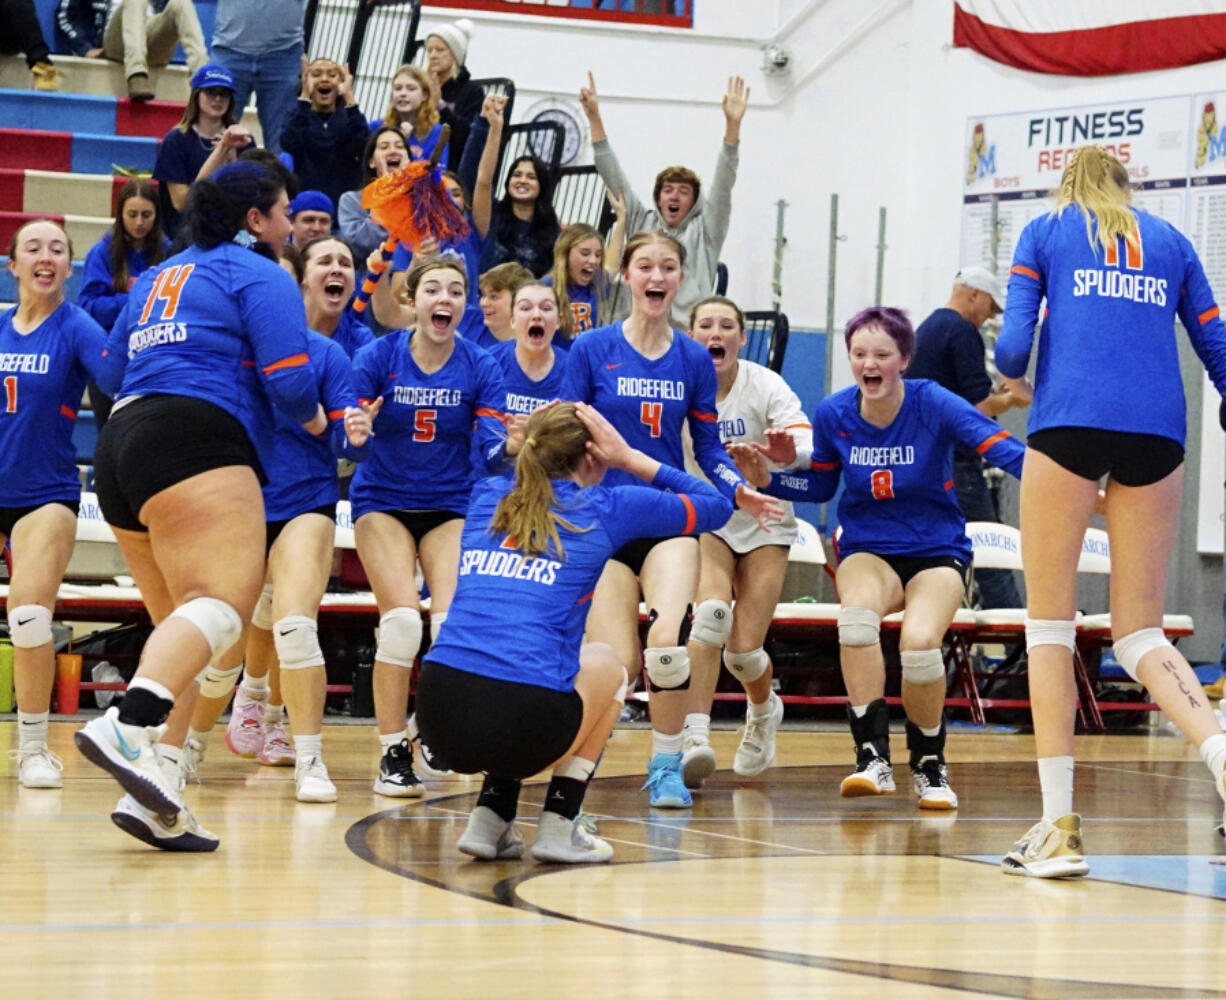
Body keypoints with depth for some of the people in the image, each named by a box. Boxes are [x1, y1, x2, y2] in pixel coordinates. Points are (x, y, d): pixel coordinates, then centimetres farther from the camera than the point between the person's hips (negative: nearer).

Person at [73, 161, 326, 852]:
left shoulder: (160, 278, 28)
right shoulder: (261, 277, 4)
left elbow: (114, 371, 32)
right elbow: (287, 377, -5)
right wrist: (315, 420, 15)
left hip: (122, 446, 9)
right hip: (195, 441, -9)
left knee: (185, 627, 9)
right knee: (224, 601, -23)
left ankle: (151, 801, -3)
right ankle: (129, 726, -47)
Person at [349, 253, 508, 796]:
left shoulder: (480, 367, -8)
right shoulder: (377, 357, -10)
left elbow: (491, 450, -14)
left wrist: (511, 445, -36)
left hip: (450, 507, 1)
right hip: (384, 502, -1)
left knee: (455, 621, -16)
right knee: (402, 618, -19)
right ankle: (393, 754, -8)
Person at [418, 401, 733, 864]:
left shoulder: (486, 496, 20)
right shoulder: (604, 509, 9)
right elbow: (716, 506, 23)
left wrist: (537, 440, 37)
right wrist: (629, 458, 23)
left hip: (438, 717, 4)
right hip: (522, 729, -4)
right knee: (605, 665, 30)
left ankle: (489, 818, 20)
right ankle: (558, 825, 18)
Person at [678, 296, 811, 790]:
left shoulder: (765, 386, -15)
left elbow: (807, 447, -30)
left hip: (763, 522, 0)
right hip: (702, 520, 0)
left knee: (743, 651, -6)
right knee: (711, 611, -29)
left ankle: (763, 710, 30)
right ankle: (694, 738, -34)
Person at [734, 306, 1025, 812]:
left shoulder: (934, 405, -15)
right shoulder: (834, 414, -4)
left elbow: (1002, 448, -26)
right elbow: (821, 485, 13)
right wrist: (767, 479, -4)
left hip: (936, 550, -2)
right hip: (868, 549, 2)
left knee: (920, 643, -30)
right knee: (856, 614, -34)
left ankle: (929, 765, -2)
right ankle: (873, 757, -30)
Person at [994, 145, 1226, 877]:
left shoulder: (1046, 232, 15)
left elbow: (1013, 344, 5)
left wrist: (1016, 382, 28)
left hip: (1069, 423, -3)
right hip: (1156, 432, 3)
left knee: (1050, 624, 4)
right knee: (1140, 633, 7)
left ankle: (1060, 825, -5)